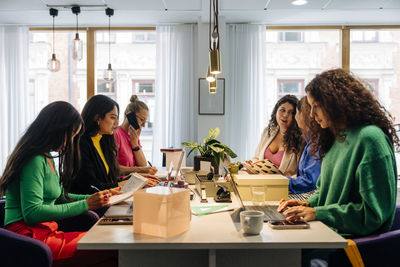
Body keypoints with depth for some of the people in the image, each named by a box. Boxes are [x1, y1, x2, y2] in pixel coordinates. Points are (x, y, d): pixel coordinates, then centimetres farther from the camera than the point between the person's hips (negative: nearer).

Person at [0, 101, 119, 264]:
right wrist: (85, 205, -17)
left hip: (43, 231, 9)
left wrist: (95, 197, 12)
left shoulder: (47, 158, 18)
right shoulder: (35, 160, -13)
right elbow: (32, 213, -19)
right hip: (27, 234, -9)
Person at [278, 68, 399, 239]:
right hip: (326, 229, 8)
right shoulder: (336, 136, 13)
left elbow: (374, 213, -17)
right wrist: (307, 204, 3)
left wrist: (317, 213, -16)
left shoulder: (370, 138, -16)